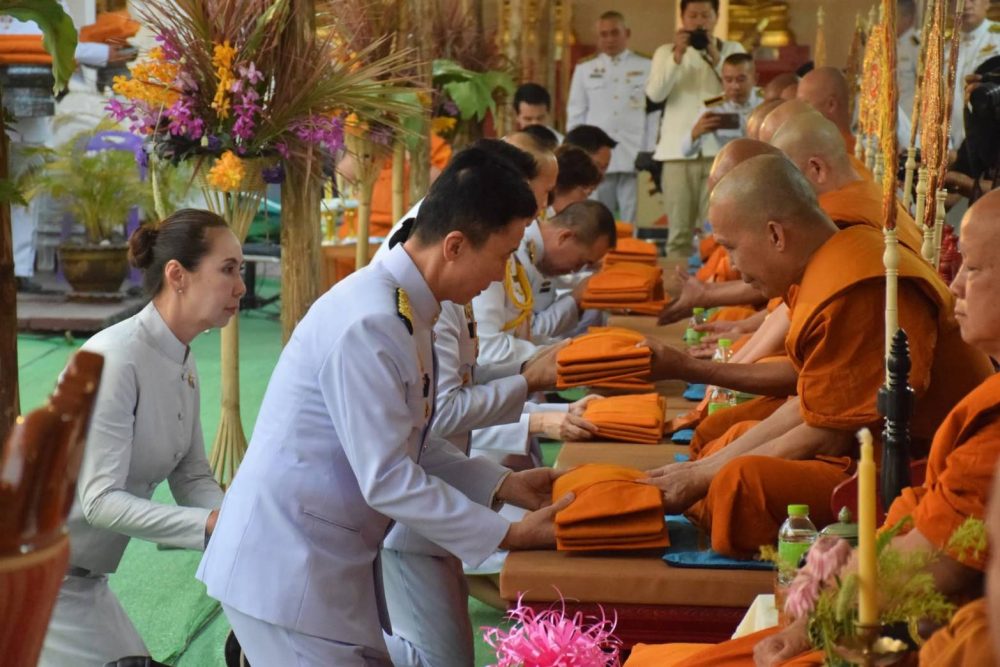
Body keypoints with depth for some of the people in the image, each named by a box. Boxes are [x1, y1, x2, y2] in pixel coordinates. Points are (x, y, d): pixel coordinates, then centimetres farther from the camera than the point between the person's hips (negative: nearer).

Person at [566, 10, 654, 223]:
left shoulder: (646, 68, 5)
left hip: (634, 160, -1)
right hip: (595, 158, 2)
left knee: (632, 224, -2)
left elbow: (654, 113, 3)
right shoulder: (584, 69, 11)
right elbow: (575, 115, 12)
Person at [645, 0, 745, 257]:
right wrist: (677, 55, -12)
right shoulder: (666, 52, 13)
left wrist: (716, 58, -10)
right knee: (680, 231, 0)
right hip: (679, 150, 1)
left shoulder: (733, 50, 12)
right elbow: (655, 94, -3)